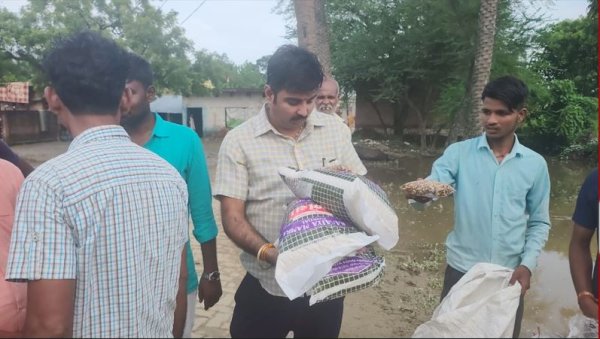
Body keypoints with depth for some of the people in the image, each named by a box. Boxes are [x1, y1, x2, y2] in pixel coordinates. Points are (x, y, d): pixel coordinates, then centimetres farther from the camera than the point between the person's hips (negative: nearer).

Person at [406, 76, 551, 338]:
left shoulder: (535, 164, 1)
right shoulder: (459, 153, -5)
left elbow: (540, 223, 6)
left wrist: (528, 264, -7)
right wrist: (420, 194, -43)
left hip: (509, 274, 2)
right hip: (461, 270, -1)